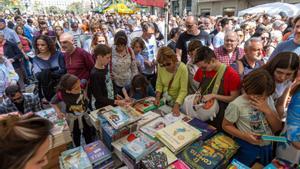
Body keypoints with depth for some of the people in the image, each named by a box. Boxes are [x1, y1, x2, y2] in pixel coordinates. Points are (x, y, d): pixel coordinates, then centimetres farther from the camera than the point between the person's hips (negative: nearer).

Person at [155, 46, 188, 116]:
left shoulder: (182, 68, -23)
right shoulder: (161, 67, -12)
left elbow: (183, 91, -21)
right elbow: (159, 84, 1)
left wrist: (176, 105, -31)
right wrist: (158, 96, -12)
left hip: (177, 101, -3)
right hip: (164, 100, 3)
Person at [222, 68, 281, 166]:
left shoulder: (268, 100, -5)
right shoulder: (236, 105, -22)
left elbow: (278, 127, -3)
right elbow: (226, 125, -11)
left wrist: (267, 110, -21)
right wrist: (244, 136, -26)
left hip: (267, 147, 5)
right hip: (247, 149, -5)